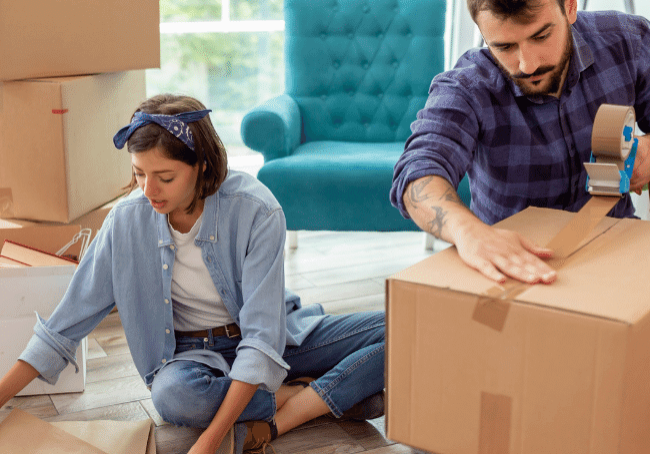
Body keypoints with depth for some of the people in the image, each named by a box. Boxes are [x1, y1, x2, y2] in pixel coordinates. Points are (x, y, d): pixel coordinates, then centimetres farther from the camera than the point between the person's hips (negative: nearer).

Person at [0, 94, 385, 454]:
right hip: (196, 354, 2)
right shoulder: (128, 221, -14)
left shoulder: (256, 210, -24)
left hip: (277, 340, -1)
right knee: (173, 394, -37)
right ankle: (337, 396, -18)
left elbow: (262, 337, -29)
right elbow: (66, 325, -6)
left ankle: (279, 419, -24)